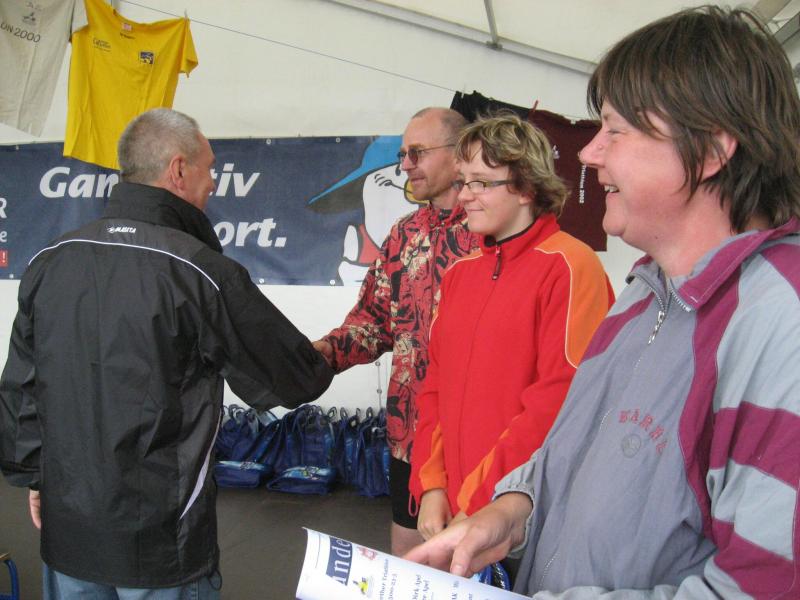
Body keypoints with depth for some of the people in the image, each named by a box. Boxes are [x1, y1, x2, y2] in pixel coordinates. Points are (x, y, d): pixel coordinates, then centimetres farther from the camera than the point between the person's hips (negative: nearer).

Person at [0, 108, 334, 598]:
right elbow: (291, 377, -8)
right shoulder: (201, 272, -18)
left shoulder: (49, 264, -2)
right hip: (161, 538, -5)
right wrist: (322, 364, 15)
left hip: (67, 527, 5)